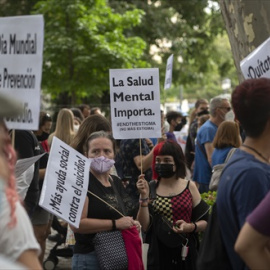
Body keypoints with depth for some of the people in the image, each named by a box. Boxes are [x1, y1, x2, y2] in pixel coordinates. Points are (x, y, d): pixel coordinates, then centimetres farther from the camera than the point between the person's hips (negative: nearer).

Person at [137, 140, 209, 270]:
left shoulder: (190, 187, 0)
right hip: (158, 255, 0)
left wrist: (190, 227, -15)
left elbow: (204, 221, 3)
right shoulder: (150, 188, -2)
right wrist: (144, 197, -14)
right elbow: (145, 226, -7)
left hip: (186, 253, 1)